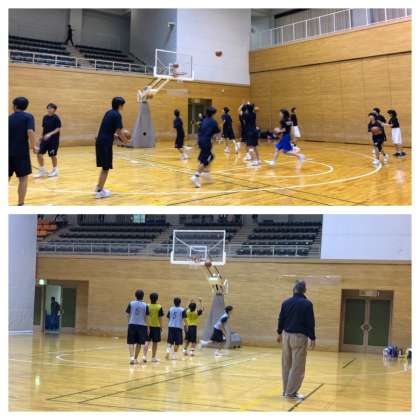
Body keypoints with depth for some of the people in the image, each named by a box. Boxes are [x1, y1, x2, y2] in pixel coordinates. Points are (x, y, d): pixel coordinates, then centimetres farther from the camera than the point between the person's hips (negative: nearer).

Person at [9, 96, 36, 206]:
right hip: (21, 152, -4)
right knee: (23, 178, 4)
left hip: (9, 152, 4)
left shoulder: (9, 118, 10)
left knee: (7, 178, 14)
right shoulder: (28, 116, -4)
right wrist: (33, 147, -9)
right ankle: (20, 204, 1)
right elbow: (30, 132, -20)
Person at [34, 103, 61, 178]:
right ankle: (42, 171, 11)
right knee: (39, 154, -2)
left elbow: (59, 129, -15)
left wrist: (50, 134, -26)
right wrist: (42, 137, 15)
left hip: (53, 140, -6)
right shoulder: (45, 117, 7)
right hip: (45, 139, 6)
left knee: (52, 155, 3)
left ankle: (55, 170, 23)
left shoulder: (56, 118, -11)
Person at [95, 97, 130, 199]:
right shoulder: (117, 115, -11)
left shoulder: (108, 113, 15)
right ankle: (100, 191, 4)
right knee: (106, 168, 0)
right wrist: (125, 140, 0)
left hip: (100, 141, 8)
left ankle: (99, 187, 28)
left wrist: (115, 134, 26)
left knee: (104, 166, 20)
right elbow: (119, 131, -15)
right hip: (106, 143, -8)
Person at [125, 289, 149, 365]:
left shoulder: (131, 304, 0)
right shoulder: (145, 306, -2)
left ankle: (131, 357, -17)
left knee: (131, 342, 2)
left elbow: (128, 315, 1)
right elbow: (146, 317, -1)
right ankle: (135, 358, 19)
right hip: (141, 325, 0)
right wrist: (146, 325, 10)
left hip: (132, 325, 0)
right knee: (139, 343, 13)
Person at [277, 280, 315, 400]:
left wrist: (279, 333, 25)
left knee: (286, 364, 15)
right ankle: (291, 392, 0)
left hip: (286, 335, 5)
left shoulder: (286, 302, 4)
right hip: (299, 337, -5)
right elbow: (310, 323, -10)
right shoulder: (307, 304, -9)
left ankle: (286, 390, 21)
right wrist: (312, 338, -3)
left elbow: (281, 319, 11)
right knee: (297, 366, 0)